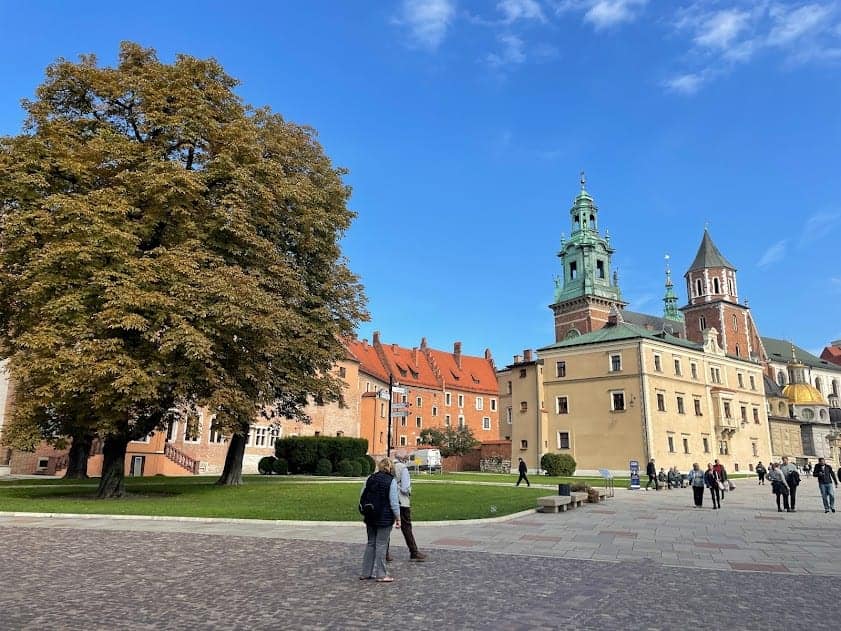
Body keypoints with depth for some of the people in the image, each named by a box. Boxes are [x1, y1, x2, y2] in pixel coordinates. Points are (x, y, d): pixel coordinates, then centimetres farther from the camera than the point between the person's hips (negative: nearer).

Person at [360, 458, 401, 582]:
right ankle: (381, 574, 6)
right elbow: (394, 501, -13)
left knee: (371, 543, 15)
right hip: (385, 518, -5)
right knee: (381, 545, 1)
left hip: (370, 517, 5)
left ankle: (366, 572, 20)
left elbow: (362, 497, 10)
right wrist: (398, 518, -4)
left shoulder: (370, 478, 6)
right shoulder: (391, 481, -10)